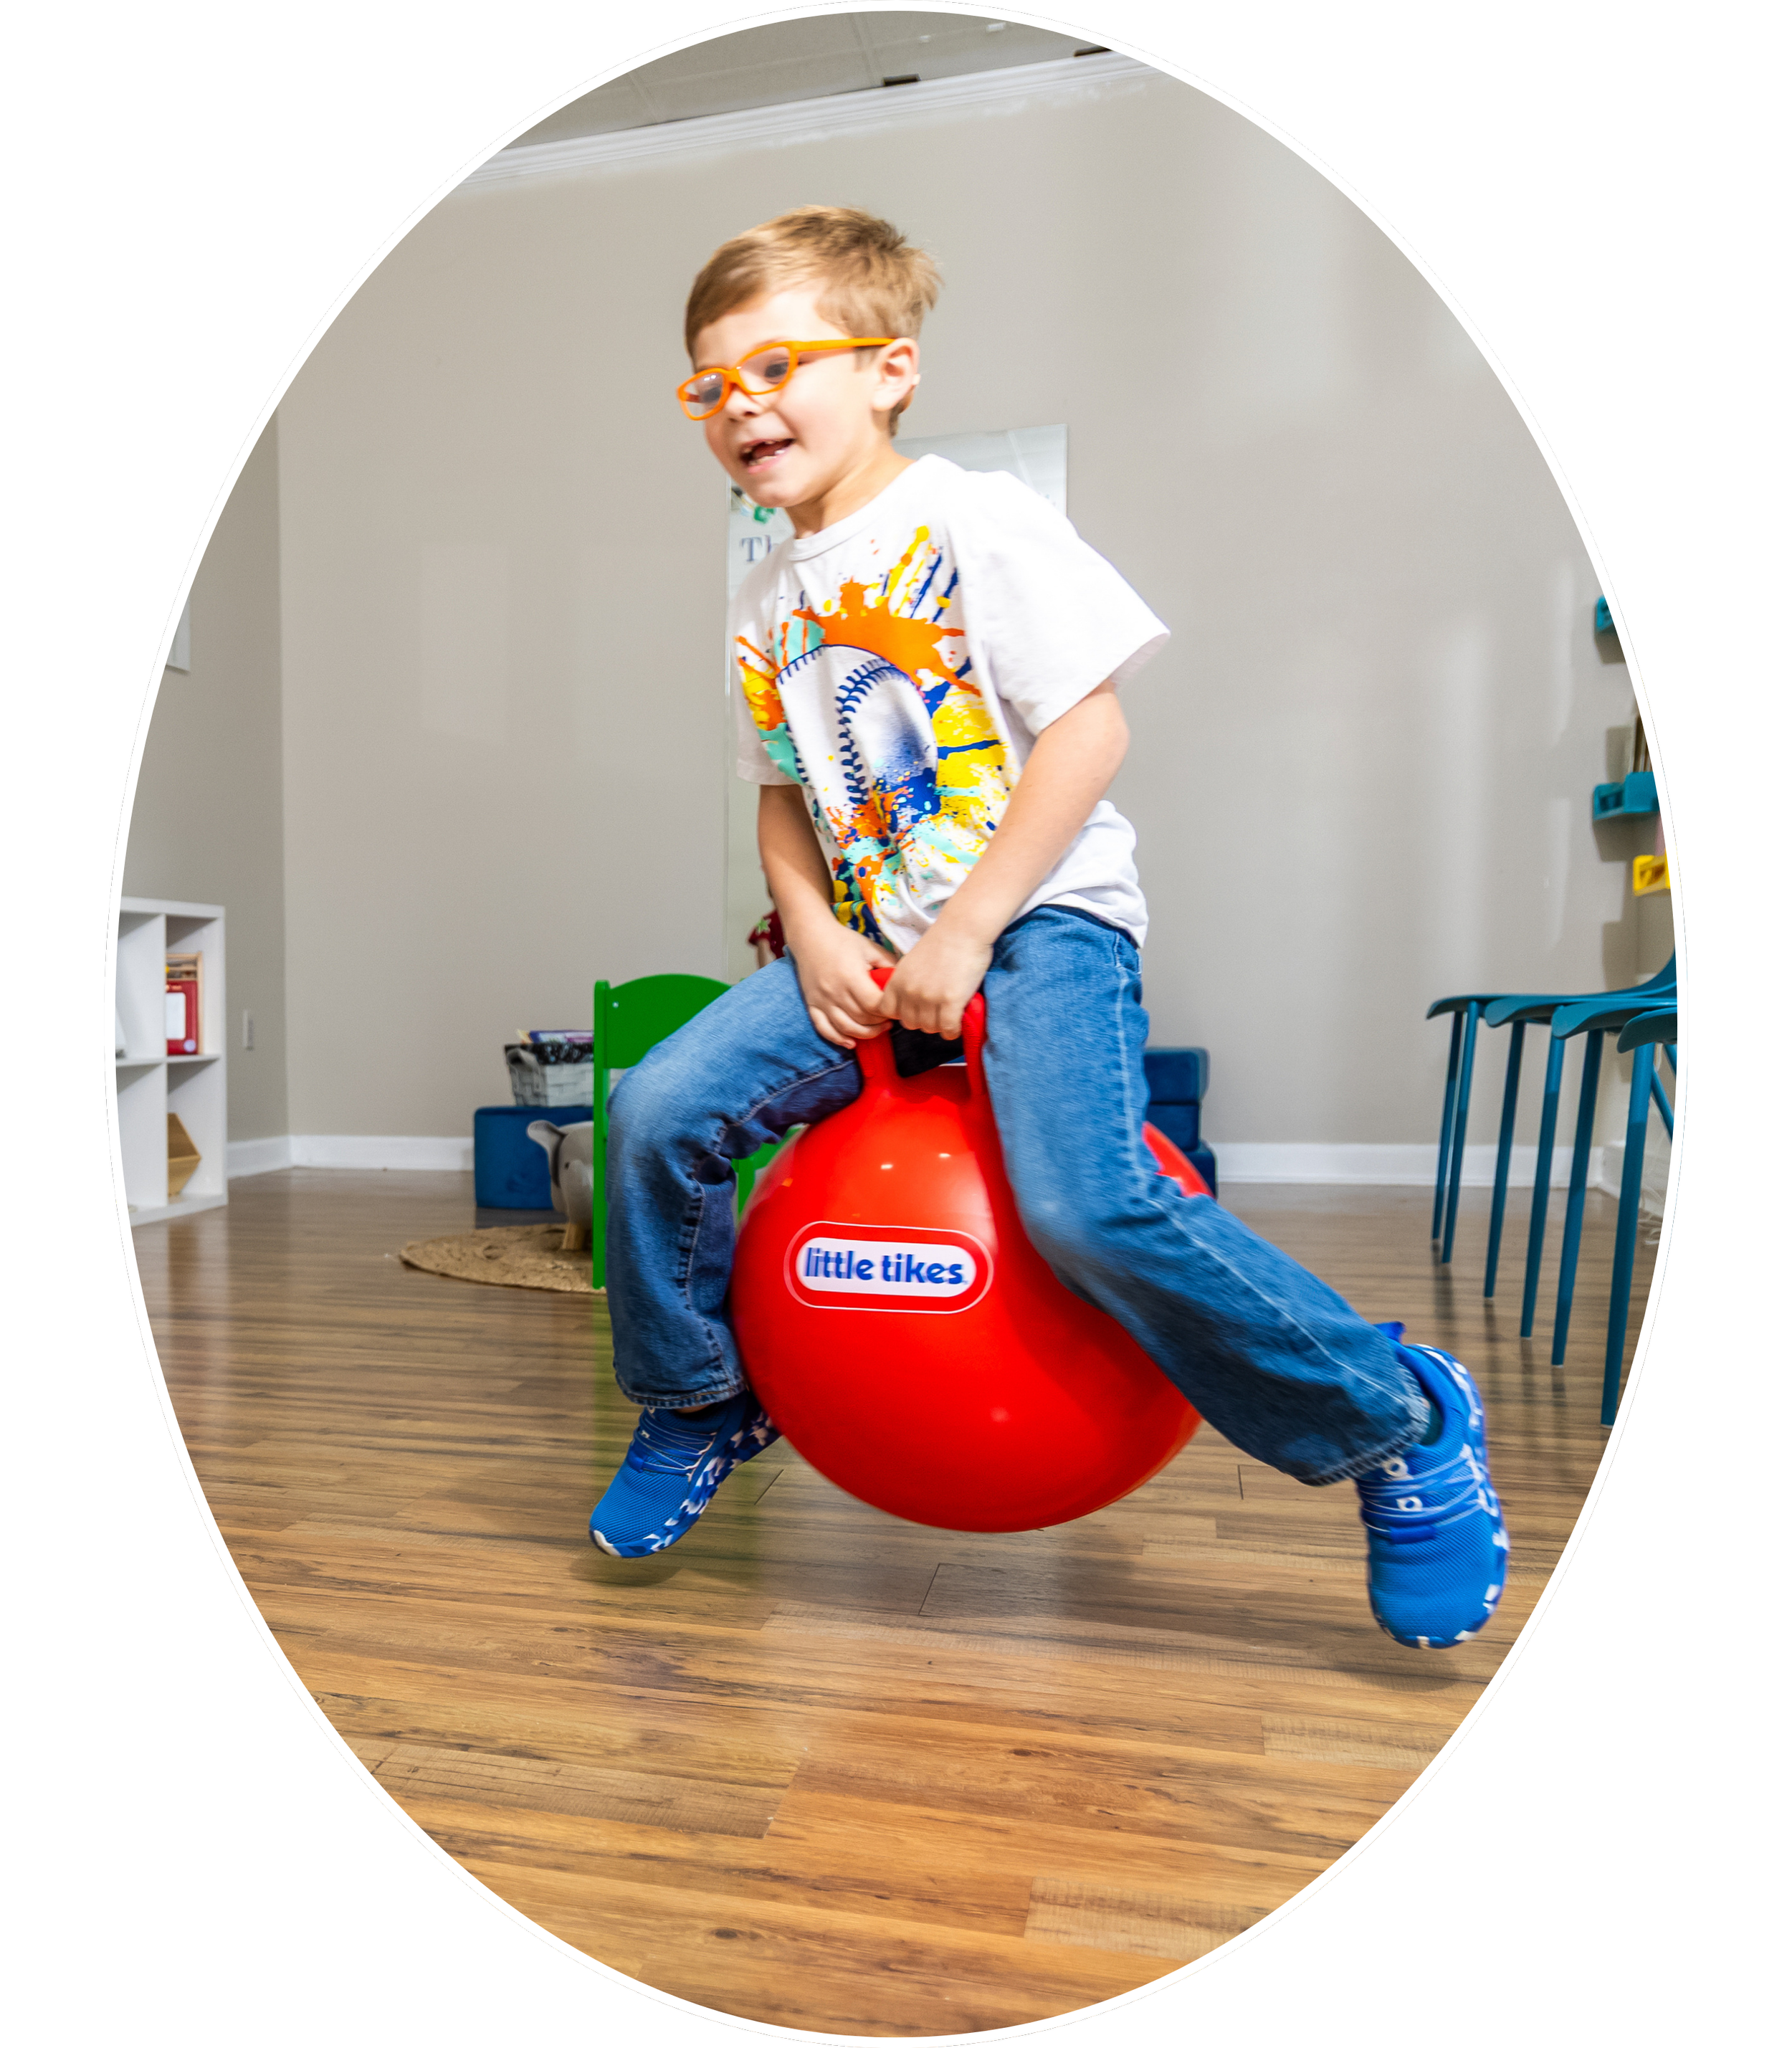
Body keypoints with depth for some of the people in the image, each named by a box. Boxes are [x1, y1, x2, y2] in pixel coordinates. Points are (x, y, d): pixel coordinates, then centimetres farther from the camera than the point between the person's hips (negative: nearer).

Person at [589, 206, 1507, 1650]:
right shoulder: (769, 600, 14)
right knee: (659, 1113, -9)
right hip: (871, 946, 7)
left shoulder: (975, 521, -6)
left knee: (1086, 1206, -28)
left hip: (1041, 915, -6)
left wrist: (966, 932, -18)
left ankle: (1403, 1420, -5)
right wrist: (816, 937, -2)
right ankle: (700, 1404, 16)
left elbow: (1089, 729, -14)